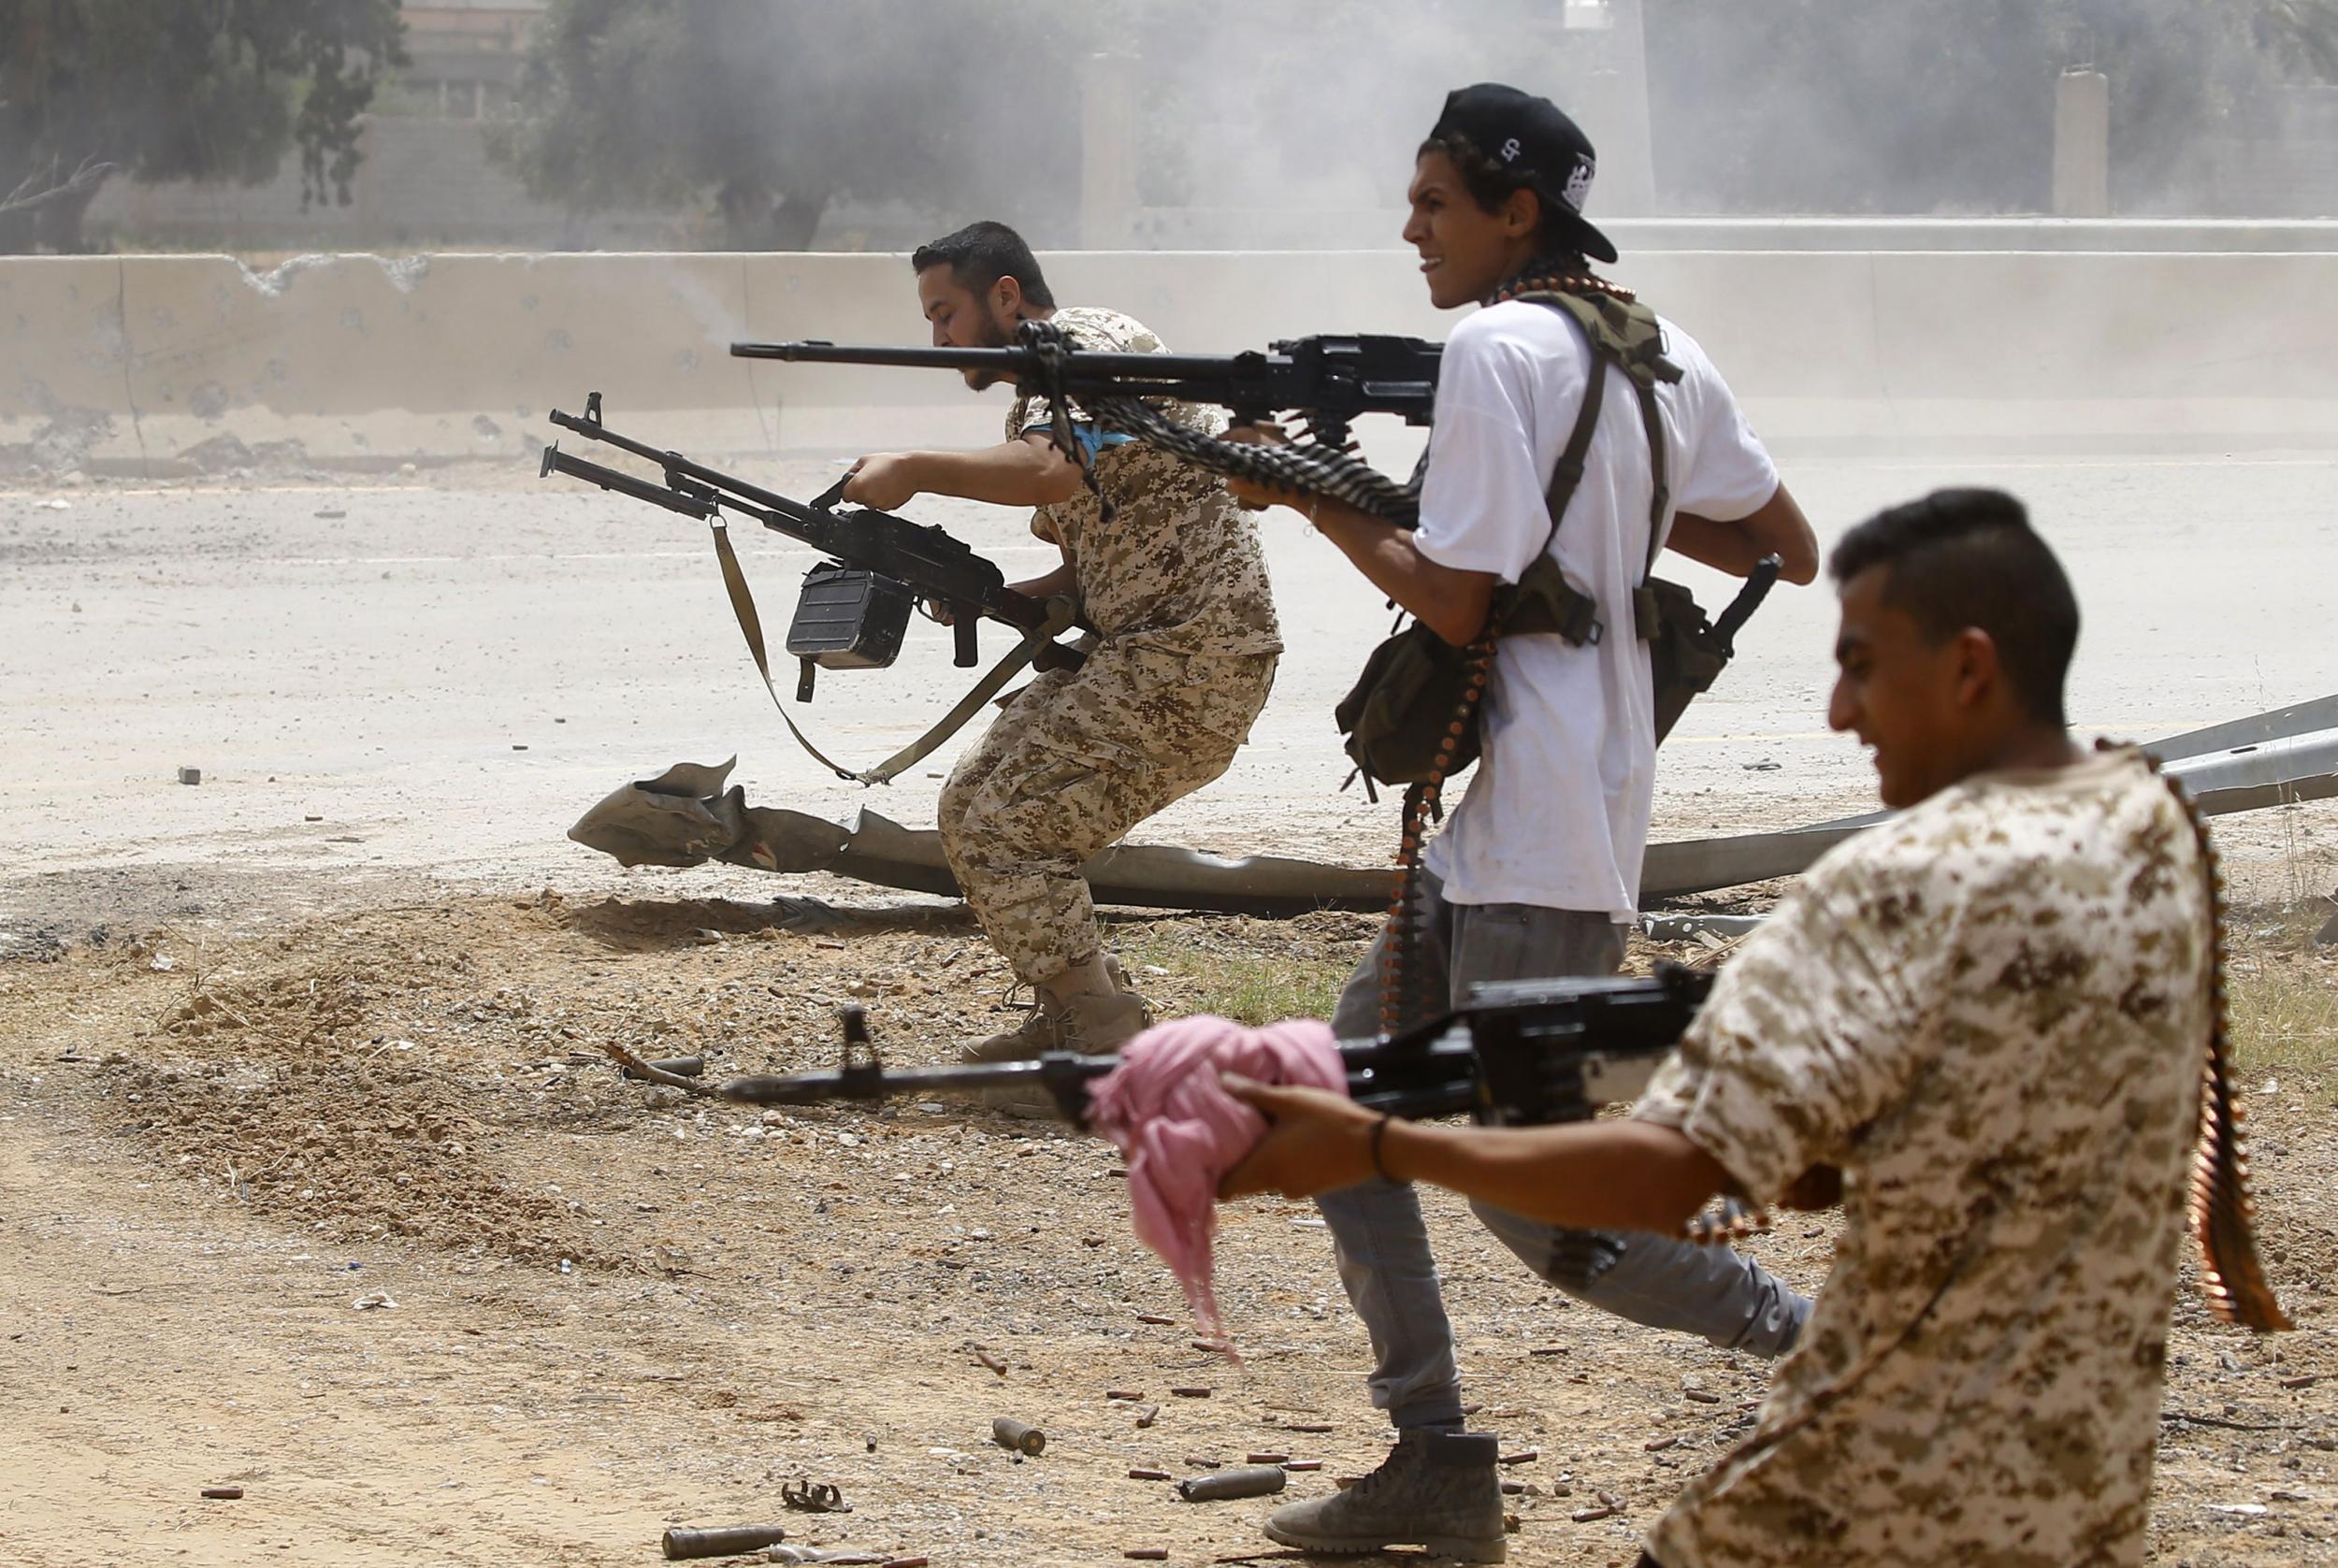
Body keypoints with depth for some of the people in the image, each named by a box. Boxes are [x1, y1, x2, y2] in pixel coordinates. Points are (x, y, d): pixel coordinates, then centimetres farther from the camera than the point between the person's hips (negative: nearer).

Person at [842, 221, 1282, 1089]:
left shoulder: (1093, 345, -10)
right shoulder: (1038, 400, 20)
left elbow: (1055, 470, -30)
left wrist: (912, 471, -21)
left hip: (1194, 661, -10)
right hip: (1137, 654, 10)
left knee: (1000, 823, -14)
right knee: (974, 803, 13)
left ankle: (1105, 1051, -11)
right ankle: (1071, 1014, 20)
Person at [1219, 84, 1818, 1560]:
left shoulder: (1495, 349, -14)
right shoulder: (1661, 354, 13)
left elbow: (1454, 598, -17)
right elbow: (1791, 549, 18)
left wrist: (1313, 497, -4)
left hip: (1539, 841, -10)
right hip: (1509, 826, 10)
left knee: (1528, 1191, -5)